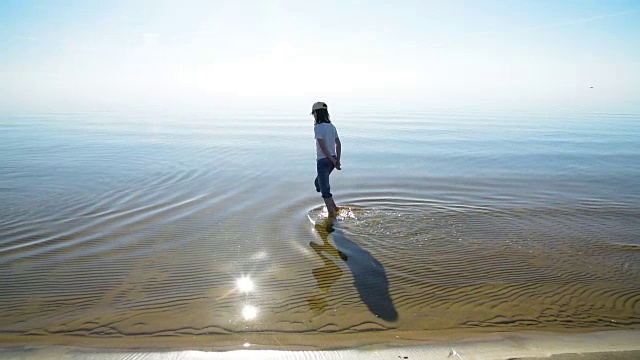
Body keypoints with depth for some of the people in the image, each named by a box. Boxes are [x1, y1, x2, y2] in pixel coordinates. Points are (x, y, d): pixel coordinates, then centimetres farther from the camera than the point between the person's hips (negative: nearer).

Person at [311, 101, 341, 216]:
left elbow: (323, 146, -19)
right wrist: (337, 160, 6)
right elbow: (338, 144, 9)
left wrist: (334, 161, -14)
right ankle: (334, 206, 24)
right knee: (318, 182, 25)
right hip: (332, 160, 8)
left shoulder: (318, 127, -15)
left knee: (325, 189, 4)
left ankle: (331, 214, 10)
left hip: (323, 160, -8)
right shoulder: (331, 126, 9)